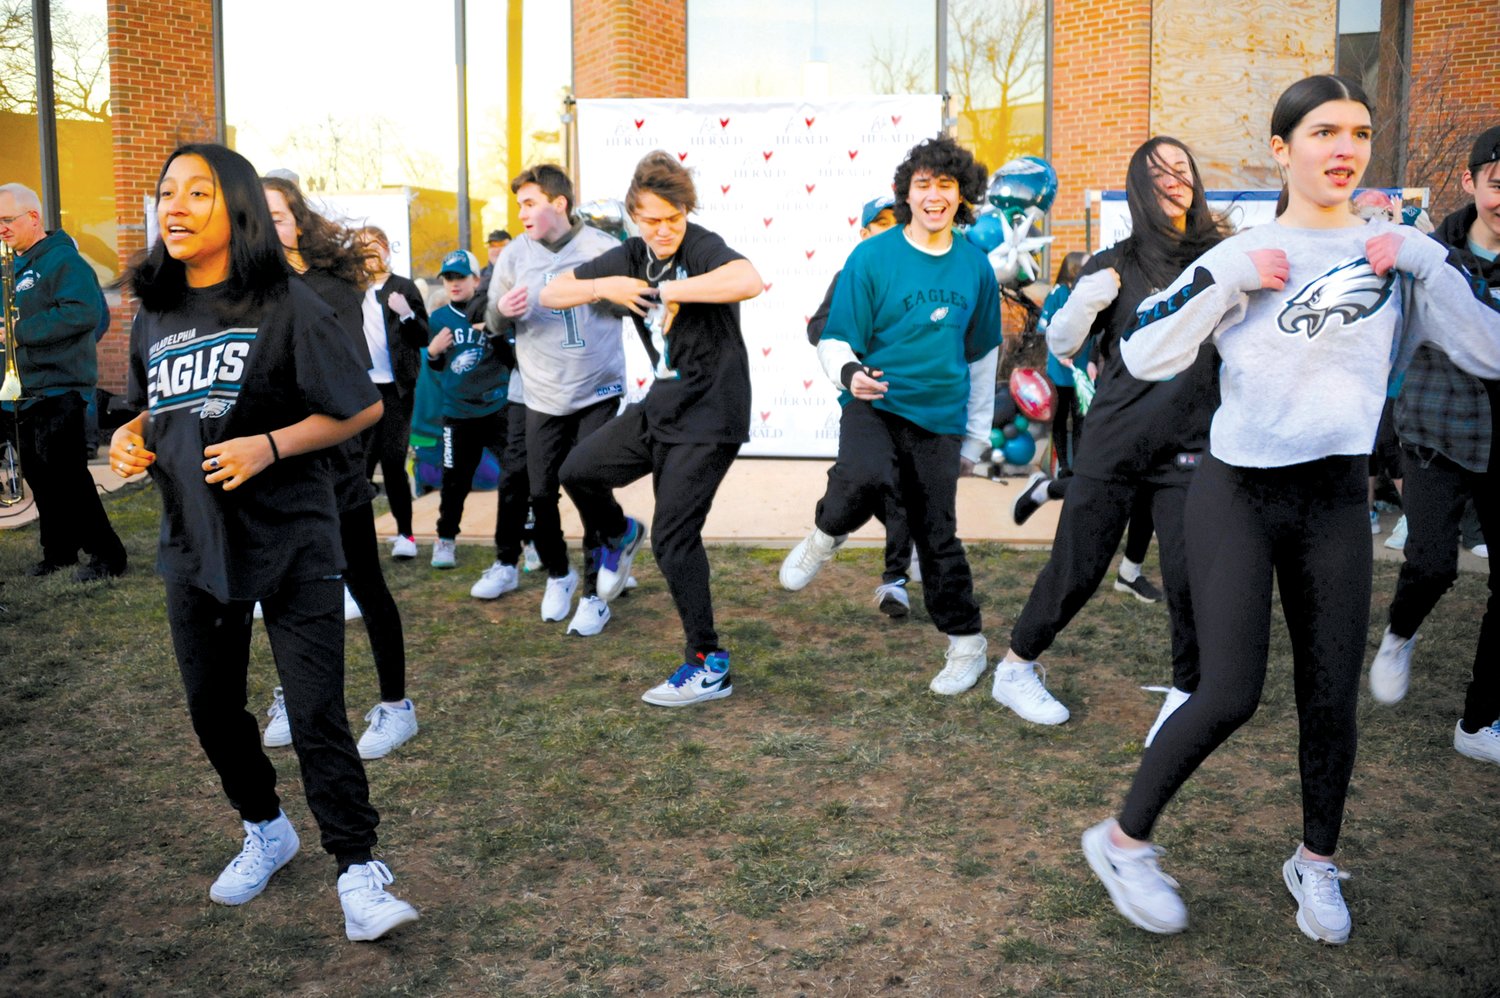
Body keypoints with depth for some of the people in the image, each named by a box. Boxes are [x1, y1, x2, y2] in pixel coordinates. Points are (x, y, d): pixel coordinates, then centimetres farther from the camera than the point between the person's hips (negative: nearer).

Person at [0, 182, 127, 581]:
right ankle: (59, 550, 24)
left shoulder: (63, 260, -10)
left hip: (58, 388, -9)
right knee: (39, 477, 13)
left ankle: (107, 555, -1)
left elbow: (84, 312, -25)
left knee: (66, 476, -9)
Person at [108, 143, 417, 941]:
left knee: (316, 716, -6)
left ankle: (357, 870, 5)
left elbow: (363, 407, -10)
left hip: (291, 542, -6)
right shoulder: (153, 318, 9)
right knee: (211, 706, 16)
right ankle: (265, 831, 39)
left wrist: (270, 445, -21)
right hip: (192, 541, 6)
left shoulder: (285, 306, -9)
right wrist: (131, 437, 1)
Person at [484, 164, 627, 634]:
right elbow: (493, 323, 7)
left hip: (599, 391, -3)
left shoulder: (602, 248, -7)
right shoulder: (514, 254, 1)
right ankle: (558, 575, 32)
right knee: (541, 493, 7)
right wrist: (503, 309, -16)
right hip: (543, 396, 3)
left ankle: (594, 594, 14)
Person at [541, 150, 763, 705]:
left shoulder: (702, 247, -17)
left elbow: (749, 281, -41)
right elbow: (551, 293, 8)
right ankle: (618, 536, 42)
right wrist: (605, 287, -12)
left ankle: (710, 668, 5)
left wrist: (666, 290, -29)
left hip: (708, 415, -7)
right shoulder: (631, 256, 4)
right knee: (579, 470, 11)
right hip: (662, 405, 7)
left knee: (673, 539, -6)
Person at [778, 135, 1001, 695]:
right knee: (862, 480, -34)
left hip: (938, 418, 3)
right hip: (873, 404, -2)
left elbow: (981, 354, 14)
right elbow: (834, 340, -4)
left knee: (937, 534, 6)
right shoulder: (872, 257, -6)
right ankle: (825, 536, 0)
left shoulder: (974, 266, 4)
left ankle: (967, 645, 25)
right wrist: (849, 372, -29)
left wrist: (976, 437, 16)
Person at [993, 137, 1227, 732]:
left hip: (1187, 445, 0)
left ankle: (1186, 694, 13)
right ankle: (1015, 669, 23)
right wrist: (1085, 302, -17)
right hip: (1113, 442, 0)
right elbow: (1061, 346, 3)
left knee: (1188, 573, -9)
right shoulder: (1115, 264, 5)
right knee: (1076, 570, 4)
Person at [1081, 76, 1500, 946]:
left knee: (1332, 698, 7)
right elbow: (1145, 357, -10)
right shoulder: (1239, 255, -1)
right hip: (1238, 497, -3)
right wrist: (1224, 279, -18)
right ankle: (1124, 841, 10)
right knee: (1232, 694, -10)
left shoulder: (1399, 254, 5)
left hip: (1337, 504, 3)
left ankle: (1317, 864, 29)